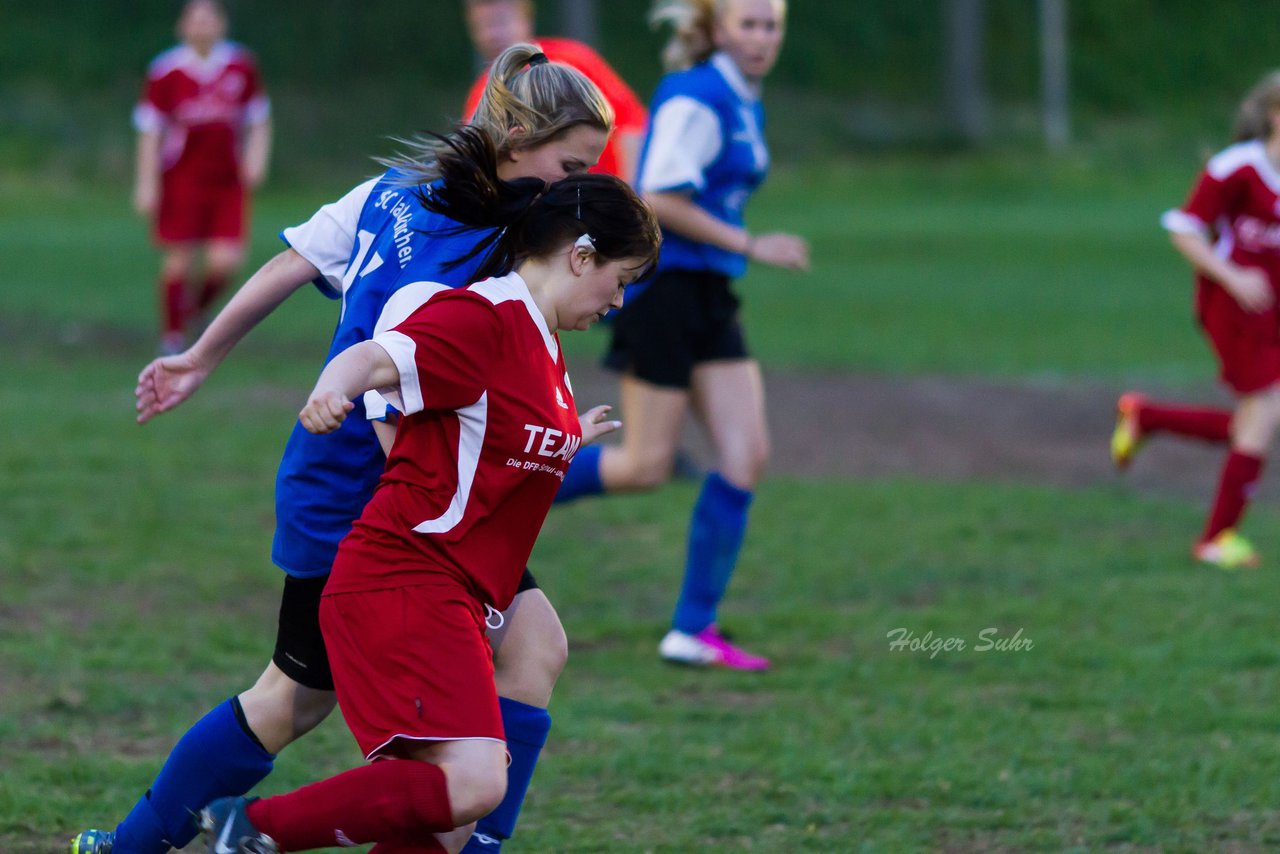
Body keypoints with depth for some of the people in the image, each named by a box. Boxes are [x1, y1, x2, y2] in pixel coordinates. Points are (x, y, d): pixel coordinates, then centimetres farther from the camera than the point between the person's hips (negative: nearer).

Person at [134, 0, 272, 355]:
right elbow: (150, 130, -3)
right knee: (180, 259, -1)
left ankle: (198, 308, 23)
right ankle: (172, 336, 15)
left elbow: (259, 119, 13)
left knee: (225, 261, -8)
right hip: (182, 177, -2)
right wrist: (147, 183, -7)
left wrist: (257, 156, -3)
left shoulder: (242, 66, 2)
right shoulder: (167, 72, -6)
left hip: (228, 179, 2)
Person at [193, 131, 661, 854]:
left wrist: (567, 446, 46)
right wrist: (334, 389, -47)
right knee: (471, 785, -24)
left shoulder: (546, 354, 20)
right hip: (402, 584, -10)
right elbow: (375, 359, -25)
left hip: (454, 603, 10)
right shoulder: (482, 318, -10)